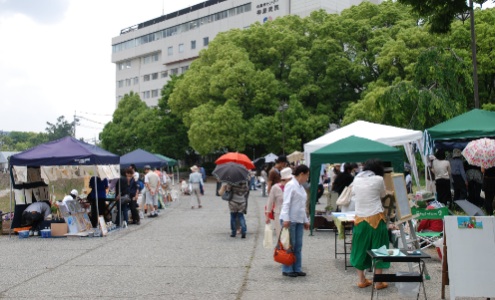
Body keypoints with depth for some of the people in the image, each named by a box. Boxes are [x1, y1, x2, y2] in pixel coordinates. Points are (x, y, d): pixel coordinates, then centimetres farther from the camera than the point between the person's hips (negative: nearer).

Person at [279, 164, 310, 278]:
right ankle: (287, 269, 4)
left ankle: (297, 268, 15)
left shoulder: (301, 187, 16)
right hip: (290, 220, -8)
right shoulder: (291, 185, -11)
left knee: (298, 246, 9)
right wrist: (286, 219, -23)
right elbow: (286, 203, -17)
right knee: (290, 245, -3)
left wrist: (306, 220, 21)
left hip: (299, 220, 8)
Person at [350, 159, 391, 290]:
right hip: (375, 218, -4)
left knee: (361, 247, 12)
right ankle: (378, 282, 8)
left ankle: (361, 280, 18)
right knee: (378, 247, 5)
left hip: (360, 218, 4)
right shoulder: (378, 179, -5)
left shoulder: (356, 179, 6)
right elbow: (383, 195, 11)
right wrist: (389, 193, 32)